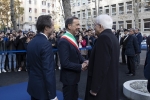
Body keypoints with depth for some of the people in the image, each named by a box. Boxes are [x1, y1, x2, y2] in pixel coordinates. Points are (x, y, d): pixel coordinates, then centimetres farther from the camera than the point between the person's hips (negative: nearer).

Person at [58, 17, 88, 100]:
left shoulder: (73, 38, 7)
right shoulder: (64, 41, -25)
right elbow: (65, 63, -28)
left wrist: (84, 61, -7)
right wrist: (80, 67, -20)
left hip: (74, 76, 9)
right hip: (69, 77, -9)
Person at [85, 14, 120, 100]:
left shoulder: (104, 37, -20)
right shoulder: (113, 37, 9)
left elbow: (101, 64, -25)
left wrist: (94, 88, -20)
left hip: (102, 84, -9)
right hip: (111, 82, 9)